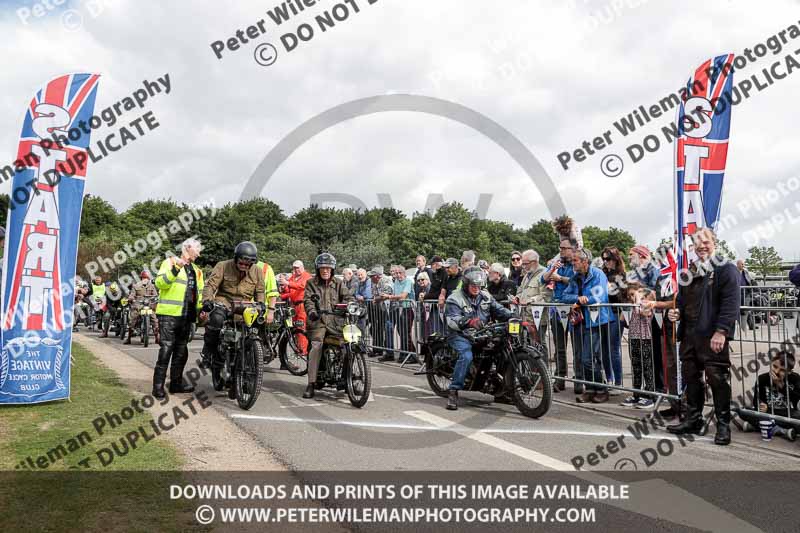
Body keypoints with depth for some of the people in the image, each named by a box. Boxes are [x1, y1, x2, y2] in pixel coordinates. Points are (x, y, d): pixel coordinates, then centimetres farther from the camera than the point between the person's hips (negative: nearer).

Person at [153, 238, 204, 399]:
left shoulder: (196, 271, 21)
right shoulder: (170, 262, -1)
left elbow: (199, 293, 26)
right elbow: (159, 283, -15)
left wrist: (201, 310, 11)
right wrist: (175, 269, -24)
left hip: (187, 316, 7)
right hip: (169, 314, -7)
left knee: (181, 351, 12)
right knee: (166, 350, -10)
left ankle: (176, 382, 23)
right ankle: (158, 386, -5)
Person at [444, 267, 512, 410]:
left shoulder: (485, 296, 15)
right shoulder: (454, 299, -5)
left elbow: (498, 310, 10)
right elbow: (452, 320, -20)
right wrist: (469, 322, -40)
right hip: (460, 336, -6)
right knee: (466, 356, -33)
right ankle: (453, 392, -24)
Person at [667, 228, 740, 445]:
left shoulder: (726, 269, -4)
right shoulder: (690, 271, 19)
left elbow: (731, 302, -13)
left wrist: (721, 331, -21)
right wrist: (676, 312, 7)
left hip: (713, 336, -7)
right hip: (689, 334, 7)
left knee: (717, 379, -3)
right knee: (691, 377, 13)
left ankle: (723, 425, 9)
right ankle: (693, 420, 25)